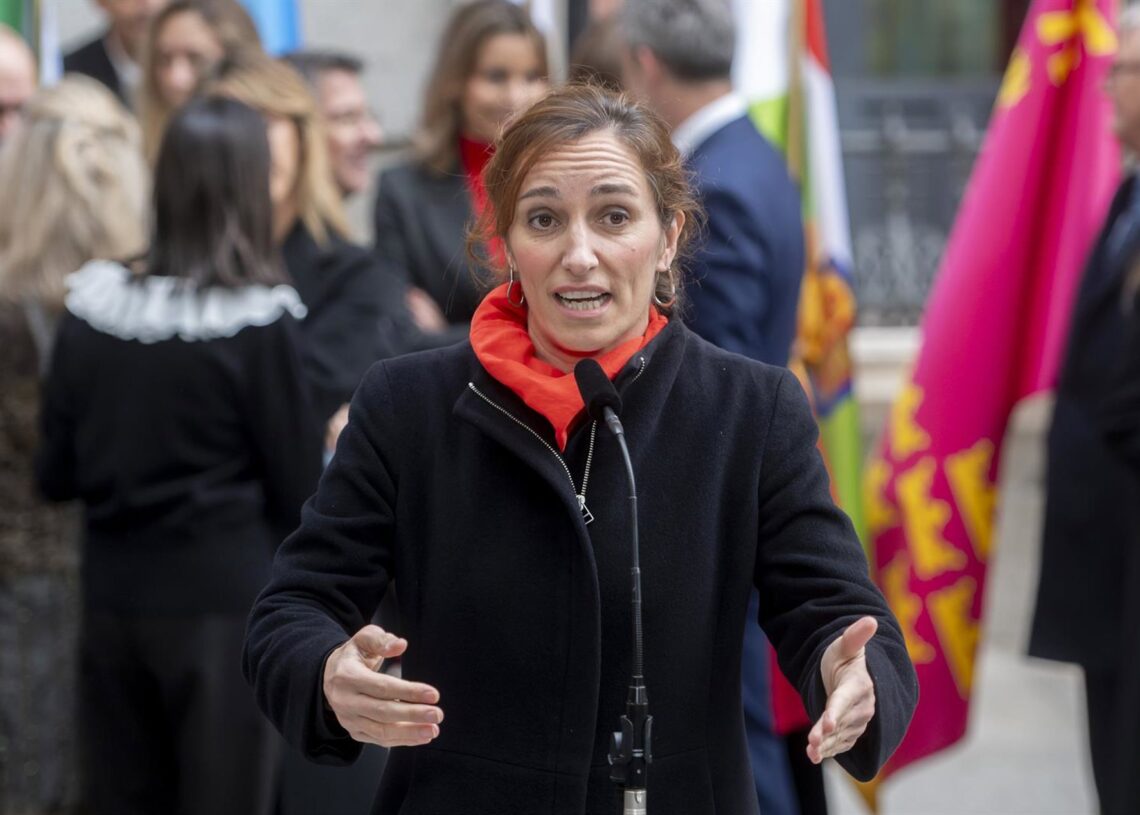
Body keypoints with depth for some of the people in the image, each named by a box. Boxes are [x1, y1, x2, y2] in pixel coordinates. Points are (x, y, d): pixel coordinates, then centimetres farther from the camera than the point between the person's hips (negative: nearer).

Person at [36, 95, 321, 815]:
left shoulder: (90, 307, -1)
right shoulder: (257, 323, -14)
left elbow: (57, 475, 5)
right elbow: (300, 490, -8)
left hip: (114, 596, 4)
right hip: (223, 601, -4)